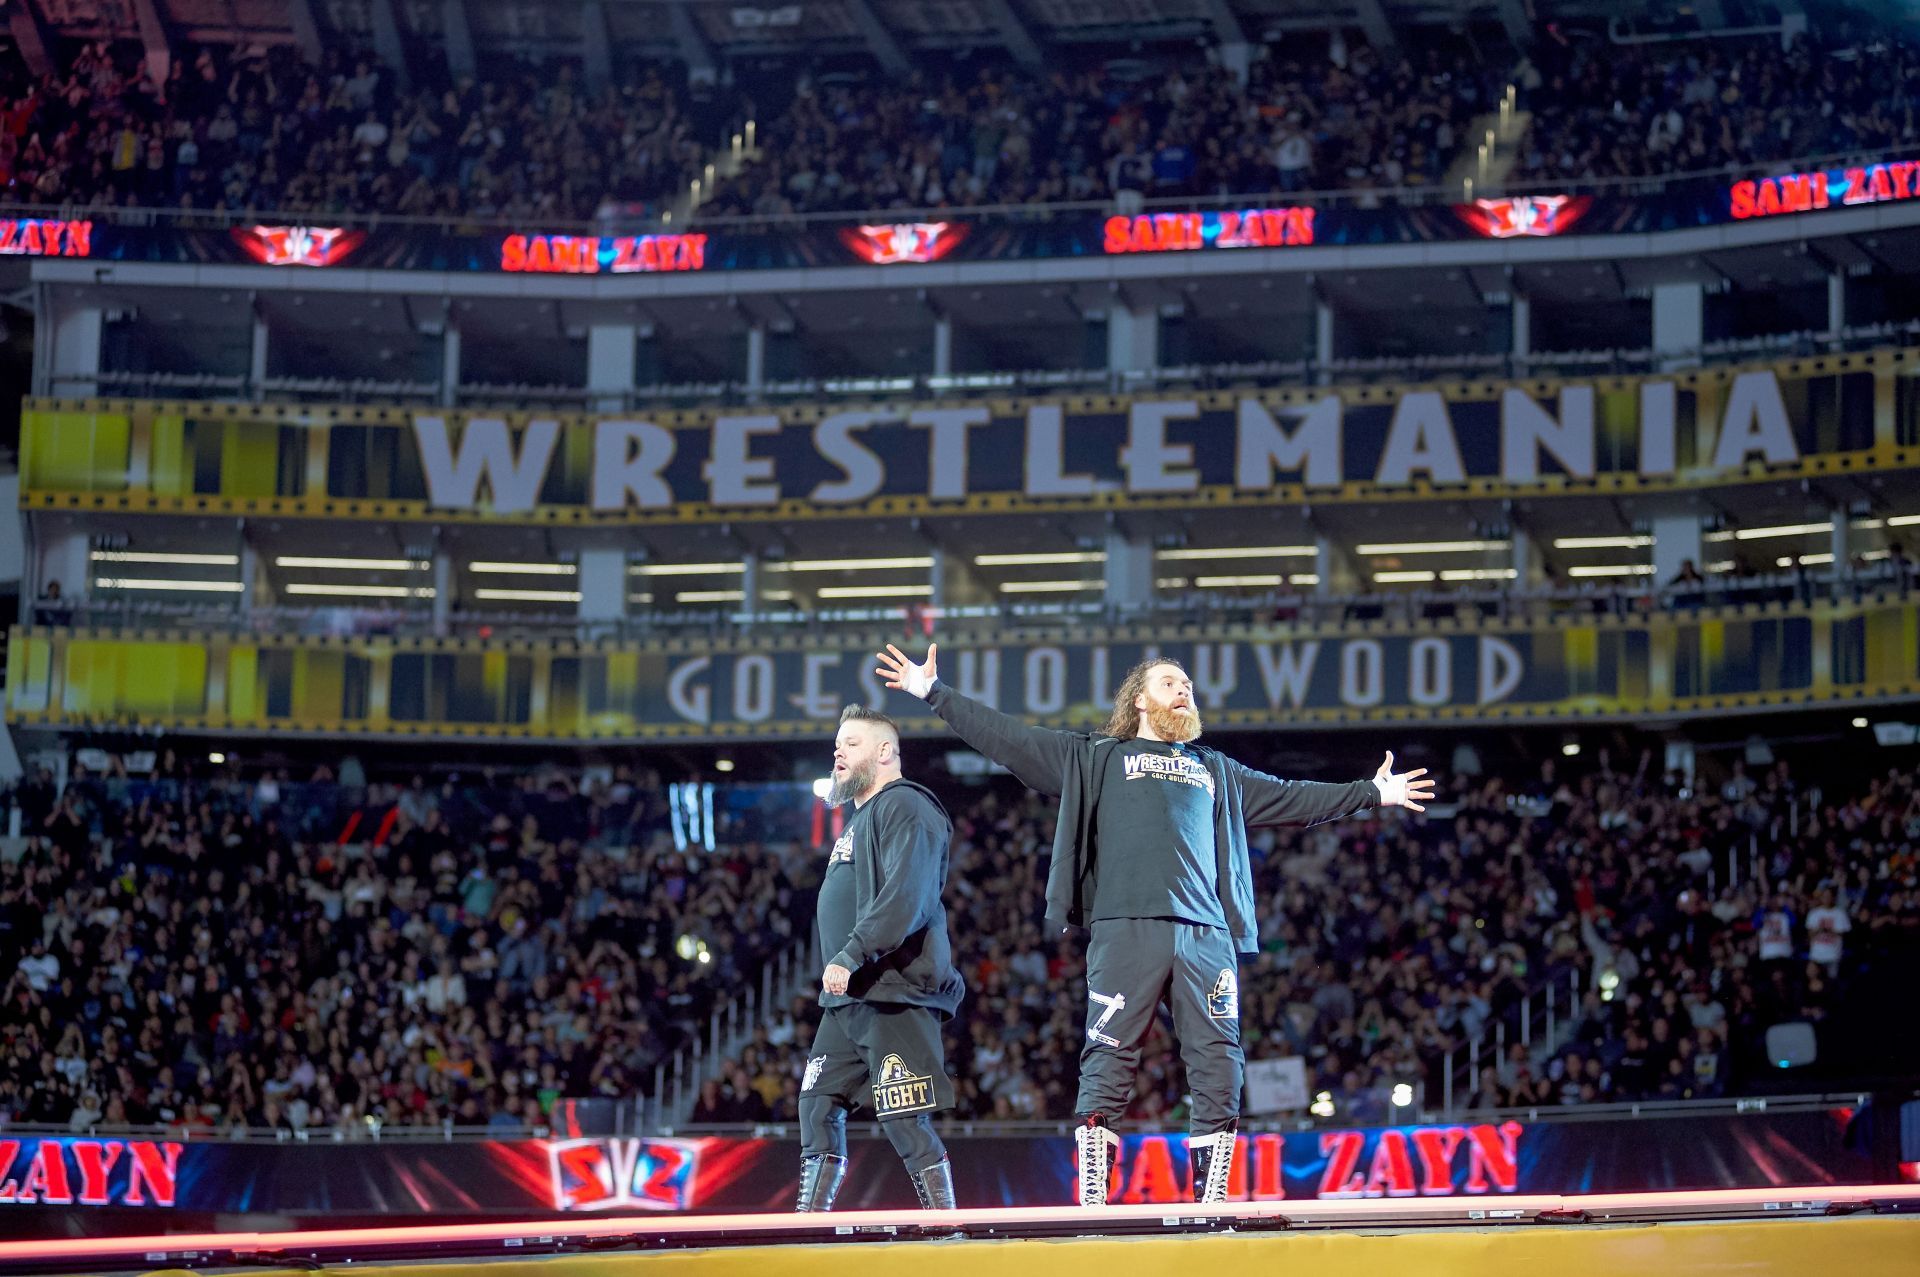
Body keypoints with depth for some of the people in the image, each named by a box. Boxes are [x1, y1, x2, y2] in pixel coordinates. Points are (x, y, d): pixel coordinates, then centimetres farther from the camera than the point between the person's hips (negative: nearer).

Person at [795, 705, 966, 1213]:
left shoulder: (903, 808, -9)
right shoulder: (859, 818, 24)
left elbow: (905, 896, -22)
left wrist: (851, 955, -26)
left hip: (894, 994, -10)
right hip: (848, 999, 10)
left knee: (906, 1121, -12)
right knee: (819, 1106, 10)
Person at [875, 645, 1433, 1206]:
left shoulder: (1216, 770, 30)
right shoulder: (1098, 758, 18)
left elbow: (1293, 797, 36)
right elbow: (1008, 738, 14)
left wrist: (1375, 793, 36)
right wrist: (934, 693, 9)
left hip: (1206, 933, 3)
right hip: (1125, 929, -3)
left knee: (1219, 1059, -4)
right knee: (1109, 1056, -10)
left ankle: (1212, 1199, 0)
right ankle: (1092, 1198, -10)